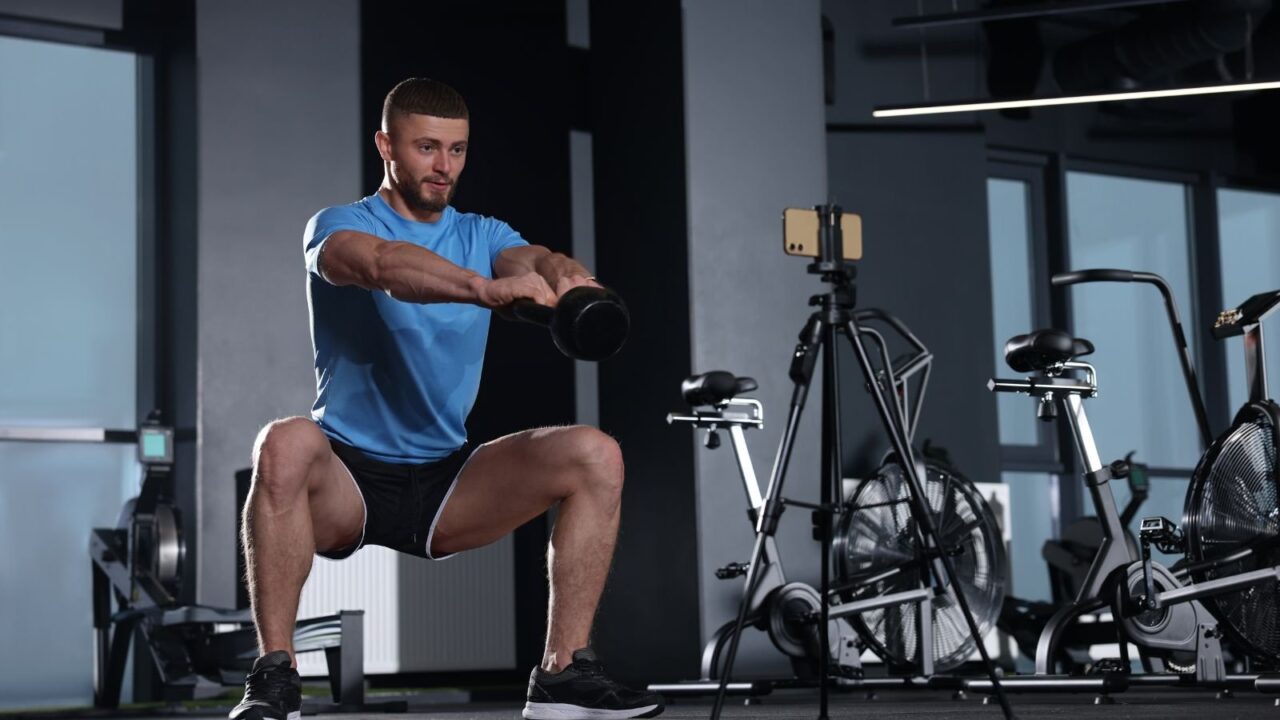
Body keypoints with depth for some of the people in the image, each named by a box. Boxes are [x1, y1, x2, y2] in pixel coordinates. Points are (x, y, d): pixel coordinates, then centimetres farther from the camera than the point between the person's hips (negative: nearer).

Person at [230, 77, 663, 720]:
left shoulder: (483, 235, 10)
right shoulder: (340, 227, -4)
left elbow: (532, 259, -14)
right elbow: (385, 265, -29)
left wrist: (568, 278, -40)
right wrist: (487, 288, -48)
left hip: (447, 483, 4)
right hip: (348, 479, -4)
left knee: (597, 456, -16)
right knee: (285, 446, -36)